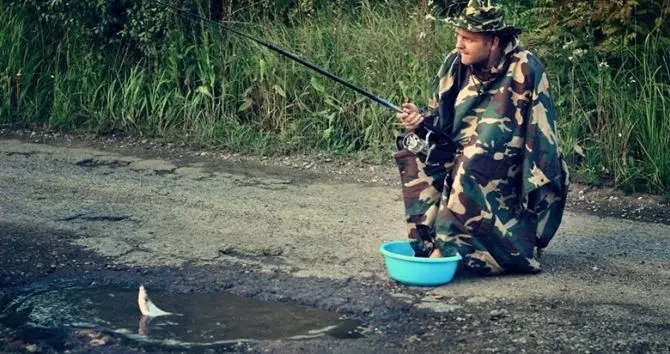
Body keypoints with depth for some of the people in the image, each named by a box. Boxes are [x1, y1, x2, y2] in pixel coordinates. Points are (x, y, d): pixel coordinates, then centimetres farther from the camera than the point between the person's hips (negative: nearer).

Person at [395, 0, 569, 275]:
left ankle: (450, 245, -27)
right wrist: (420, 121, -16)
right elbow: (441, 119, 6)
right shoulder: (456, 63, -4)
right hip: (464, 157, 6)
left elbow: (540, 135, -19)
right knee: (415, 147, -11)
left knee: (473, 162, -33)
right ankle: (427, 238, -13)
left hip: (514, 170, -6)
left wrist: (536, 188, -20)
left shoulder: (524, 70, -20)